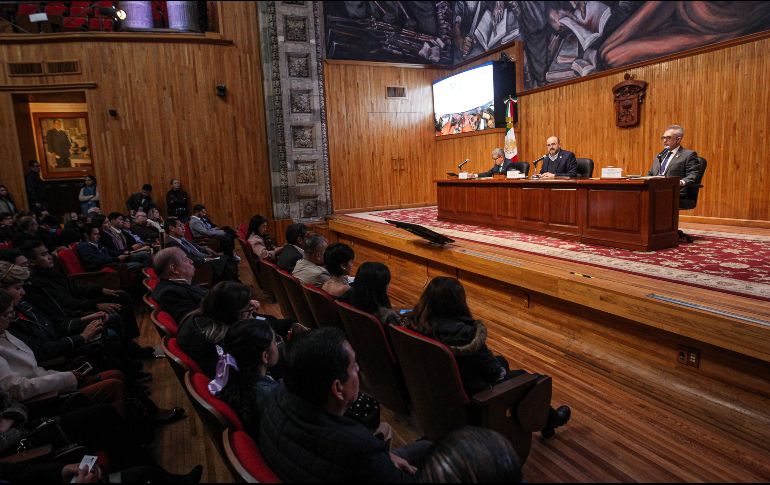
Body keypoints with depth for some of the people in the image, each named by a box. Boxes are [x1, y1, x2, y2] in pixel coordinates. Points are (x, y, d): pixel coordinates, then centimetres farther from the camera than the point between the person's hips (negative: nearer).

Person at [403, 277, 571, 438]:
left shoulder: (414, 323, -17)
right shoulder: (464, 334, -35)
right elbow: (496, 373, -22)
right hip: (469, 392, -6)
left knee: (501, 361, 27)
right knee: (524, 377, 18)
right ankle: (549, 420, 47)